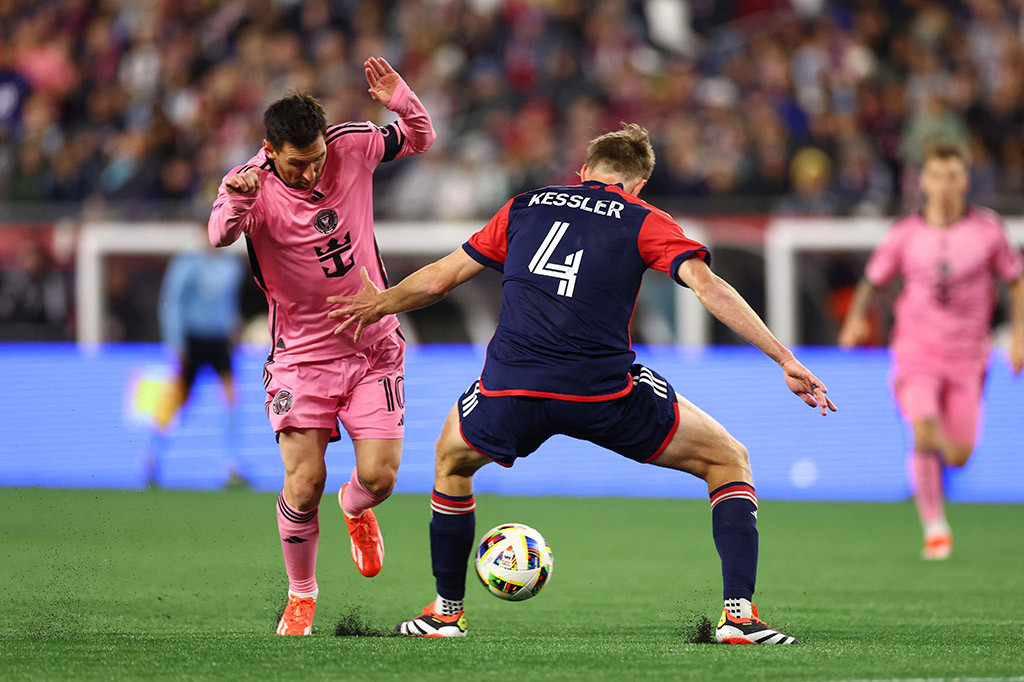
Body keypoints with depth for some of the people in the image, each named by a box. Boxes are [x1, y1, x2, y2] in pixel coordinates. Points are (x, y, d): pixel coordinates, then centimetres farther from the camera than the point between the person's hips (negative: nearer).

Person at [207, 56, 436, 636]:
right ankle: (302, 596, 11)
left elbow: (421, 140, 8)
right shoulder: (252, 184, -17)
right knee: (304, 483, -13)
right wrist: (238, 200, -60)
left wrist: (402, 102, -15)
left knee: (379, 477, -8)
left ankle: (356, 508, 31)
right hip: (301, 352, -2)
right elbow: (221, 235, -37)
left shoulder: (352, 146, -8)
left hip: (373, 344, 2)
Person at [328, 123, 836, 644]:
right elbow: (707, 286, -2)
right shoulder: (642, 220, 13)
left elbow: (438, 279, 27)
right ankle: (739, 613, 1)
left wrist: (378, 304, 45)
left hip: (511, 389, 3)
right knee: (728, 461, 15)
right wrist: (784, 359, -4)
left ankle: (446, 612, 37)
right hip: (606, 393, -3)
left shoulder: (525, 206, 23)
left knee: (452, 460, 36)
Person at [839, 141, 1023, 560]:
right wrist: (856, 318, -4)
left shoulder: (987, 230, -3)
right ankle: (934, 527, -12)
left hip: (966, 357, 1)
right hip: (916, 351, -1)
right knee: (924, 431, -25)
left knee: (957, 456, 1)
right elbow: (873, 279, 12)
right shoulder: (905, 236, -2)